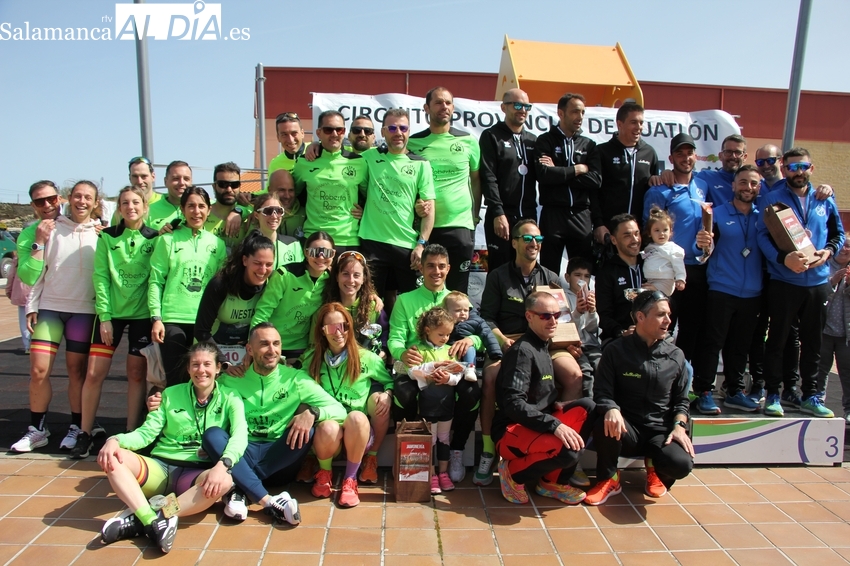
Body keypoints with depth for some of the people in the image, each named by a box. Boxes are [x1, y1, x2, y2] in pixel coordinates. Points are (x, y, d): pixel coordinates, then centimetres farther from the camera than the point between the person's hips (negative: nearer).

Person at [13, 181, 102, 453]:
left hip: (84, 310, -1)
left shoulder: (101, 234, 4)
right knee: (38, 369, -2)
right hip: (50, 307, 1)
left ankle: (77, 428, 17)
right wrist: (31, 307, 3)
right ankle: (37, 429, 13)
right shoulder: (52, 229, 5)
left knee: (77, 370, 5)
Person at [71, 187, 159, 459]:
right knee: (94, 373, -2)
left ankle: (130, 434, 16)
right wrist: (104, 316, -8)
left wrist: (156, 315, -12)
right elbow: (101, 277, -1)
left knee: (136, 374, 5)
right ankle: (84, 434, 13)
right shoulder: (107, 237, 3)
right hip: (111, 312, 1)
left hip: (142, 314, -1)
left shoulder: (154, 239, 1)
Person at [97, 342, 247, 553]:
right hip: (161, 467, 3)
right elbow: (146, 433, 4)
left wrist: (222, 464, -35)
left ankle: (139, 520, -35)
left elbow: (240, 435, -14)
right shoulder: (171, 394, 11)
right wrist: (115, 440, -18)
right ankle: (153, 521, -39)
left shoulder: (229, 399, 2)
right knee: (110, 457, -23)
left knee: (224, 480, -36)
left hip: (196, 474, -2)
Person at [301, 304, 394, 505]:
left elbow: (391, 381, 13)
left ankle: (350, 479, -13)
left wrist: (387, 393, -10)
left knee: (356, 418, -36)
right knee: (329, 428, -36)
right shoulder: (311, 358, 7)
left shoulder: (366, 358, 3)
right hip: (327, 423, 1)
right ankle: (324, 472, -1)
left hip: (359, 429, 0)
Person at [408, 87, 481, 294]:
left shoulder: (468, 141, 5)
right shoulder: (413, 142, 3)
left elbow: (476, 180, 13)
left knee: (457, 292, 7)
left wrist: (475, 215, 7)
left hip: (460, 226, 0)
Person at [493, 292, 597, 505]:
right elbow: (513, 404, -24)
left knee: (587, 407, -8)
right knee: (568, 450, -32)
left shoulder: (543, 347, 15)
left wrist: (556, 405, 1)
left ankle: (554, 481, 0)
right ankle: (513, 473, -3)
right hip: (512, 430, -9)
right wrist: (555, 425, -30)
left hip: (539, 425, 9)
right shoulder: (522, 351, -15)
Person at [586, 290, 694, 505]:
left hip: (661, 432, 2)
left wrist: (679, 426, -8)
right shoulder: (615, 351, -3)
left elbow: (681, 399, 11)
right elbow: (602, 392, -7)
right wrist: (611, 410, -29)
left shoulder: (675, 356, 7)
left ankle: (654, 466, 10)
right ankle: (608, 480, -6)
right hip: (628, 430, -2)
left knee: (681, 464, -30)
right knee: (606, 425, -37)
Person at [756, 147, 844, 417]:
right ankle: (773, 394, 11)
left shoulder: (825, 200, 12)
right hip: (783, 281, -4)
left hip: (818, 281, 4)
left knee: (813, 341, 11)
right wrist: (783, 258, -26)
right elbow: (763, 236, -11)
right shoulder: (773, 199, -1)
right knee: (777, 339, 2)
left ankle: (810, 395, 22)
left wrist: (828, 251, -6)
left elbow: (838, 233, 16)